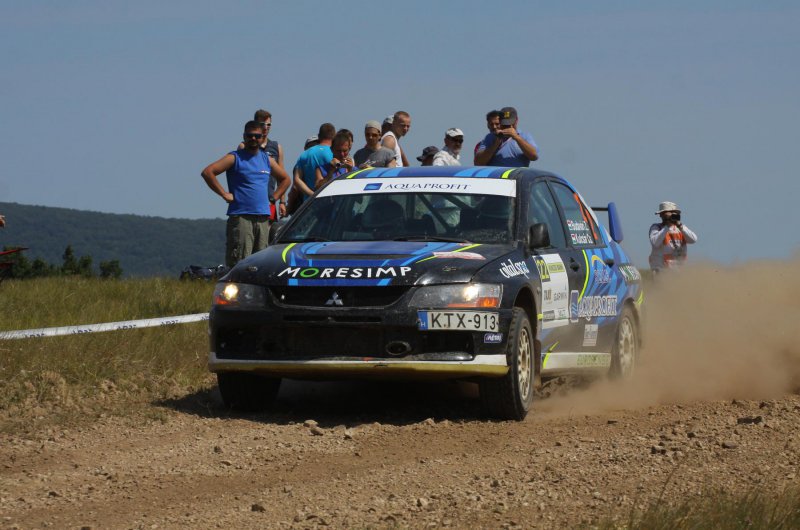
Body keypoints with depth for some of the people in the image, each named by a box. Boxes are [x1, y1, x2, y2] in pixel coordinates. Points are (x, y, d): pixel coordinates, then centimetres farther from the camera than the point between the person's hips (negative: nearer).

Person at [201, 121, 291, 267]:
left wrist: (274, 197, 16)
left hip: (263, 219, 6)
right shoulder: (235, 158, 0)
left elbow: (285, 179, 31)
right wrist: (224, 194, -10)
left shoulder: (267, 160, 17)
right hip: (241, 217, -6)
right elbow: (207, 172, -10)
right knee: (238, 264, -12)